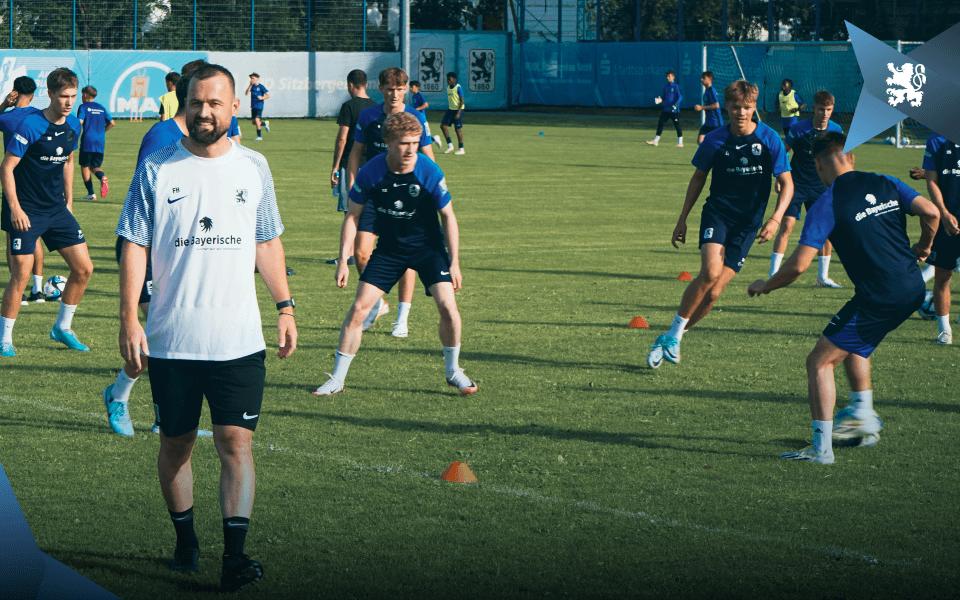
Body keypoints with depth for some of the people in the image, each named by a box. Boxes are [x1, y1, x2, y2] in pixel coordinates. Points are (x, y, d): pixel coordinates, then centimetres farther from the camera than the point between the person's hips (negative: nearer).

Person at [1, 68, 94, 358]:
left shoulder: (74, 126, 3)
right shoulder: (30, 125, -17)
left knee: (83, 268, 3)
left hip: (57, 209, 7)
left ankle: (62, 328, 20)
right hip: (26, 211, -6)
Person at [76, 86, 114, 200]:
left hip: (87, 141, -5)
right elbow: (111, 123, 15)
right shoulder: (101, 108, 15)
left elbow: (79, 122, -15)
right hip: (100, 142, 5)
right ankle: (102, 177, -22)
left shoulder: (83, 107, -1)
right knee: (95, 166, 13)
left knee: (85, 166, 7)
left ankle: (91, 193, 0)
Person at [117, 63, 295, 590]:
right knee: (176, 443, 9)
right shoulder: (156, 170, 0)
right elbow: (134, 245, -1)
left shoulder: (253, 168, 7)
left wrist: (285, 306, 10)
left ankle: (234, 555, -10)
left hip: (238, 341, 1)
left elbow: (267, 243, 16)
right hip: (171, 342, 0)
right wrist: (129, 318, -8)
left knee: (235, 441, -8)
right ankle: (185, 541, 26)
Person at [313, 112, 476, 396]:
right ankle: (337, 379, 4)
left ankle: (453, 371, 8)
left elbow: (448, 216, -7)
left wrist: (454, 263, -8)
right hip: (389, 249, 1)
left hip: (428, 247, -1)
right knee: (359, 308, -8)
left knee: (447, 305, -16)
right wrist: (343, 260, -9)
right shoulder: (370, 172, -17)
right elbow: (352, 215, -5)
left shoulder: (429, 172, -19)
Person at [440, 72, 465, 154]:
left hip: (458, 110, -8)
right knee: (443, 125, -2)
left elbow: (462, 101, -15)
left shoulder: (458, 88, -14)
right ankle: (450, 145, 6)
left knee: (458, 128, -3)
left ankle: (461, 149, 6)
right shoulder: (448, 88, 10)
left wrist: (458, 113, -21)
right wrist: (446, 112, 20)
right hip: (450, 109, 8)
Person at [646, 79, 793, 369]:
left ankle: (669, 340, 11)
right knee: (710, 272, -27)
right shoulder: (714, 140, -2)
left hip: (748, 223, 0)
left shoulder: (770, 139, -4)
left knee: (713, 293, -6)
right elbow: (698, 177, 13)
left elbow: (786, 184, -1)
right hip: (717, 212, 0)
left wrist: (775, 219, -16)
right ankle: (673, 334, -13)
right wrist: (683, 218, 14)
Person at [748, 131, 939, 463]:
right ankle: (863, 414, 30)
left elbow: (798, 264, -11)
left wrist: (765, 285, 6)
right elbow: (931, 212, 0)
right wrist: (922, 247, 20)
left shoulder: (826, 204, -7)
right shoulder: (885, 184, 9)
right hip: (913, 289, 7)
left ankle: (821, 447, -2)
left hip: (879, 300, -7)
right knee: (853, 342, 32)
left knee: (819, 362, 2)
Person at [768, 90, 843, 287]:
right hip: (796, 184, -3)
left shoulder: (836, 131, -3)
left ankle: (823, 276, 12)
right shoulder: (799, 129, -13)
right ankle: (773, 274, -8)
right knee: (787, 226, -12)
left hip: (820, 186, 4)